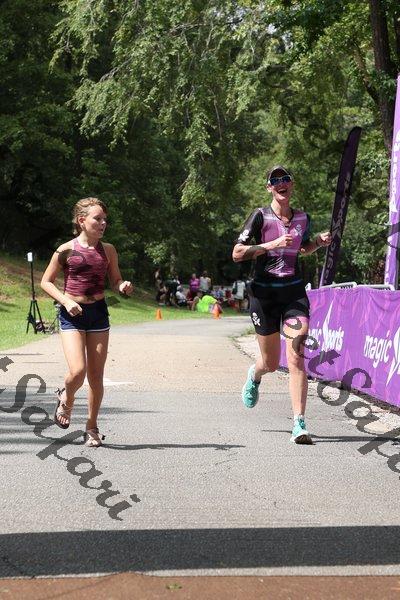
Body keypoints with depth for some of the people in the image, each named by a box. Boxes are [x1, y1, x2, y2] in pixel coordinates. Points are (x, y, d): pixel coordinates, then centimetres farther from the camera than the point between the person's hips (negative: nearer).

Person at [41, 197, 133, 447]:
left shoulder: (107, 250, 4)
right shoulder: (66, 250, -5)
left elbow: (116, 281, 14)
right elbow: (46, 282, 2)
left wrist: (124, 286, -10)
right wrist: (66, 301, -13)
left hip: (98, 313, 3)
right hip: (72, 314, -3)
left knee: (96, 375, 4)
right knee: (78, 371, -16)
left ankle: (92, 427, 18)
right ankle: (66, 398, 19)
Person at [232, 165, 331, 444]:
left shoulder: (303, 218, 8)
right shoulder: (260, 216, -6)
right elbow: (237, 254, -12)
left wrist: (319, 242, 7)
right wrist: (271, 245, -21)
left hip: (294, 291, 2)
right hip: (264, 293, -2)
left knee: (296, 358, -14)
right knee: (271, 364, 9)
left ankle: (299, 425, -15)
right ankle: (254, 375, 48)